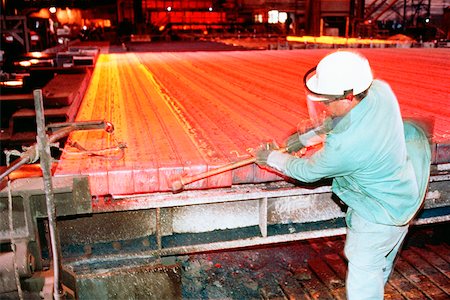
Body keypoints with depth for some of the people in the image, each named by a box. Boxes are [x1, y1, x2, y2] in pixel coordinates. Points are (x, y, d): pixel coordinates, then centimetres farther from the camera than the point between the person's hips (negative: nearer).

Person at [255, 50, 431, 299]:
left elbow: (307, 172, -19)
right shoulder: (380, 89, -20)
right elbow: (341, 118, 2)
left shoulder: (346, 146, -40)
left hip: (380, 211, -9)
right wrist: (305, 137, 3)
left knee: (363, 269, 10)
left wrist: (272, 158, -4)